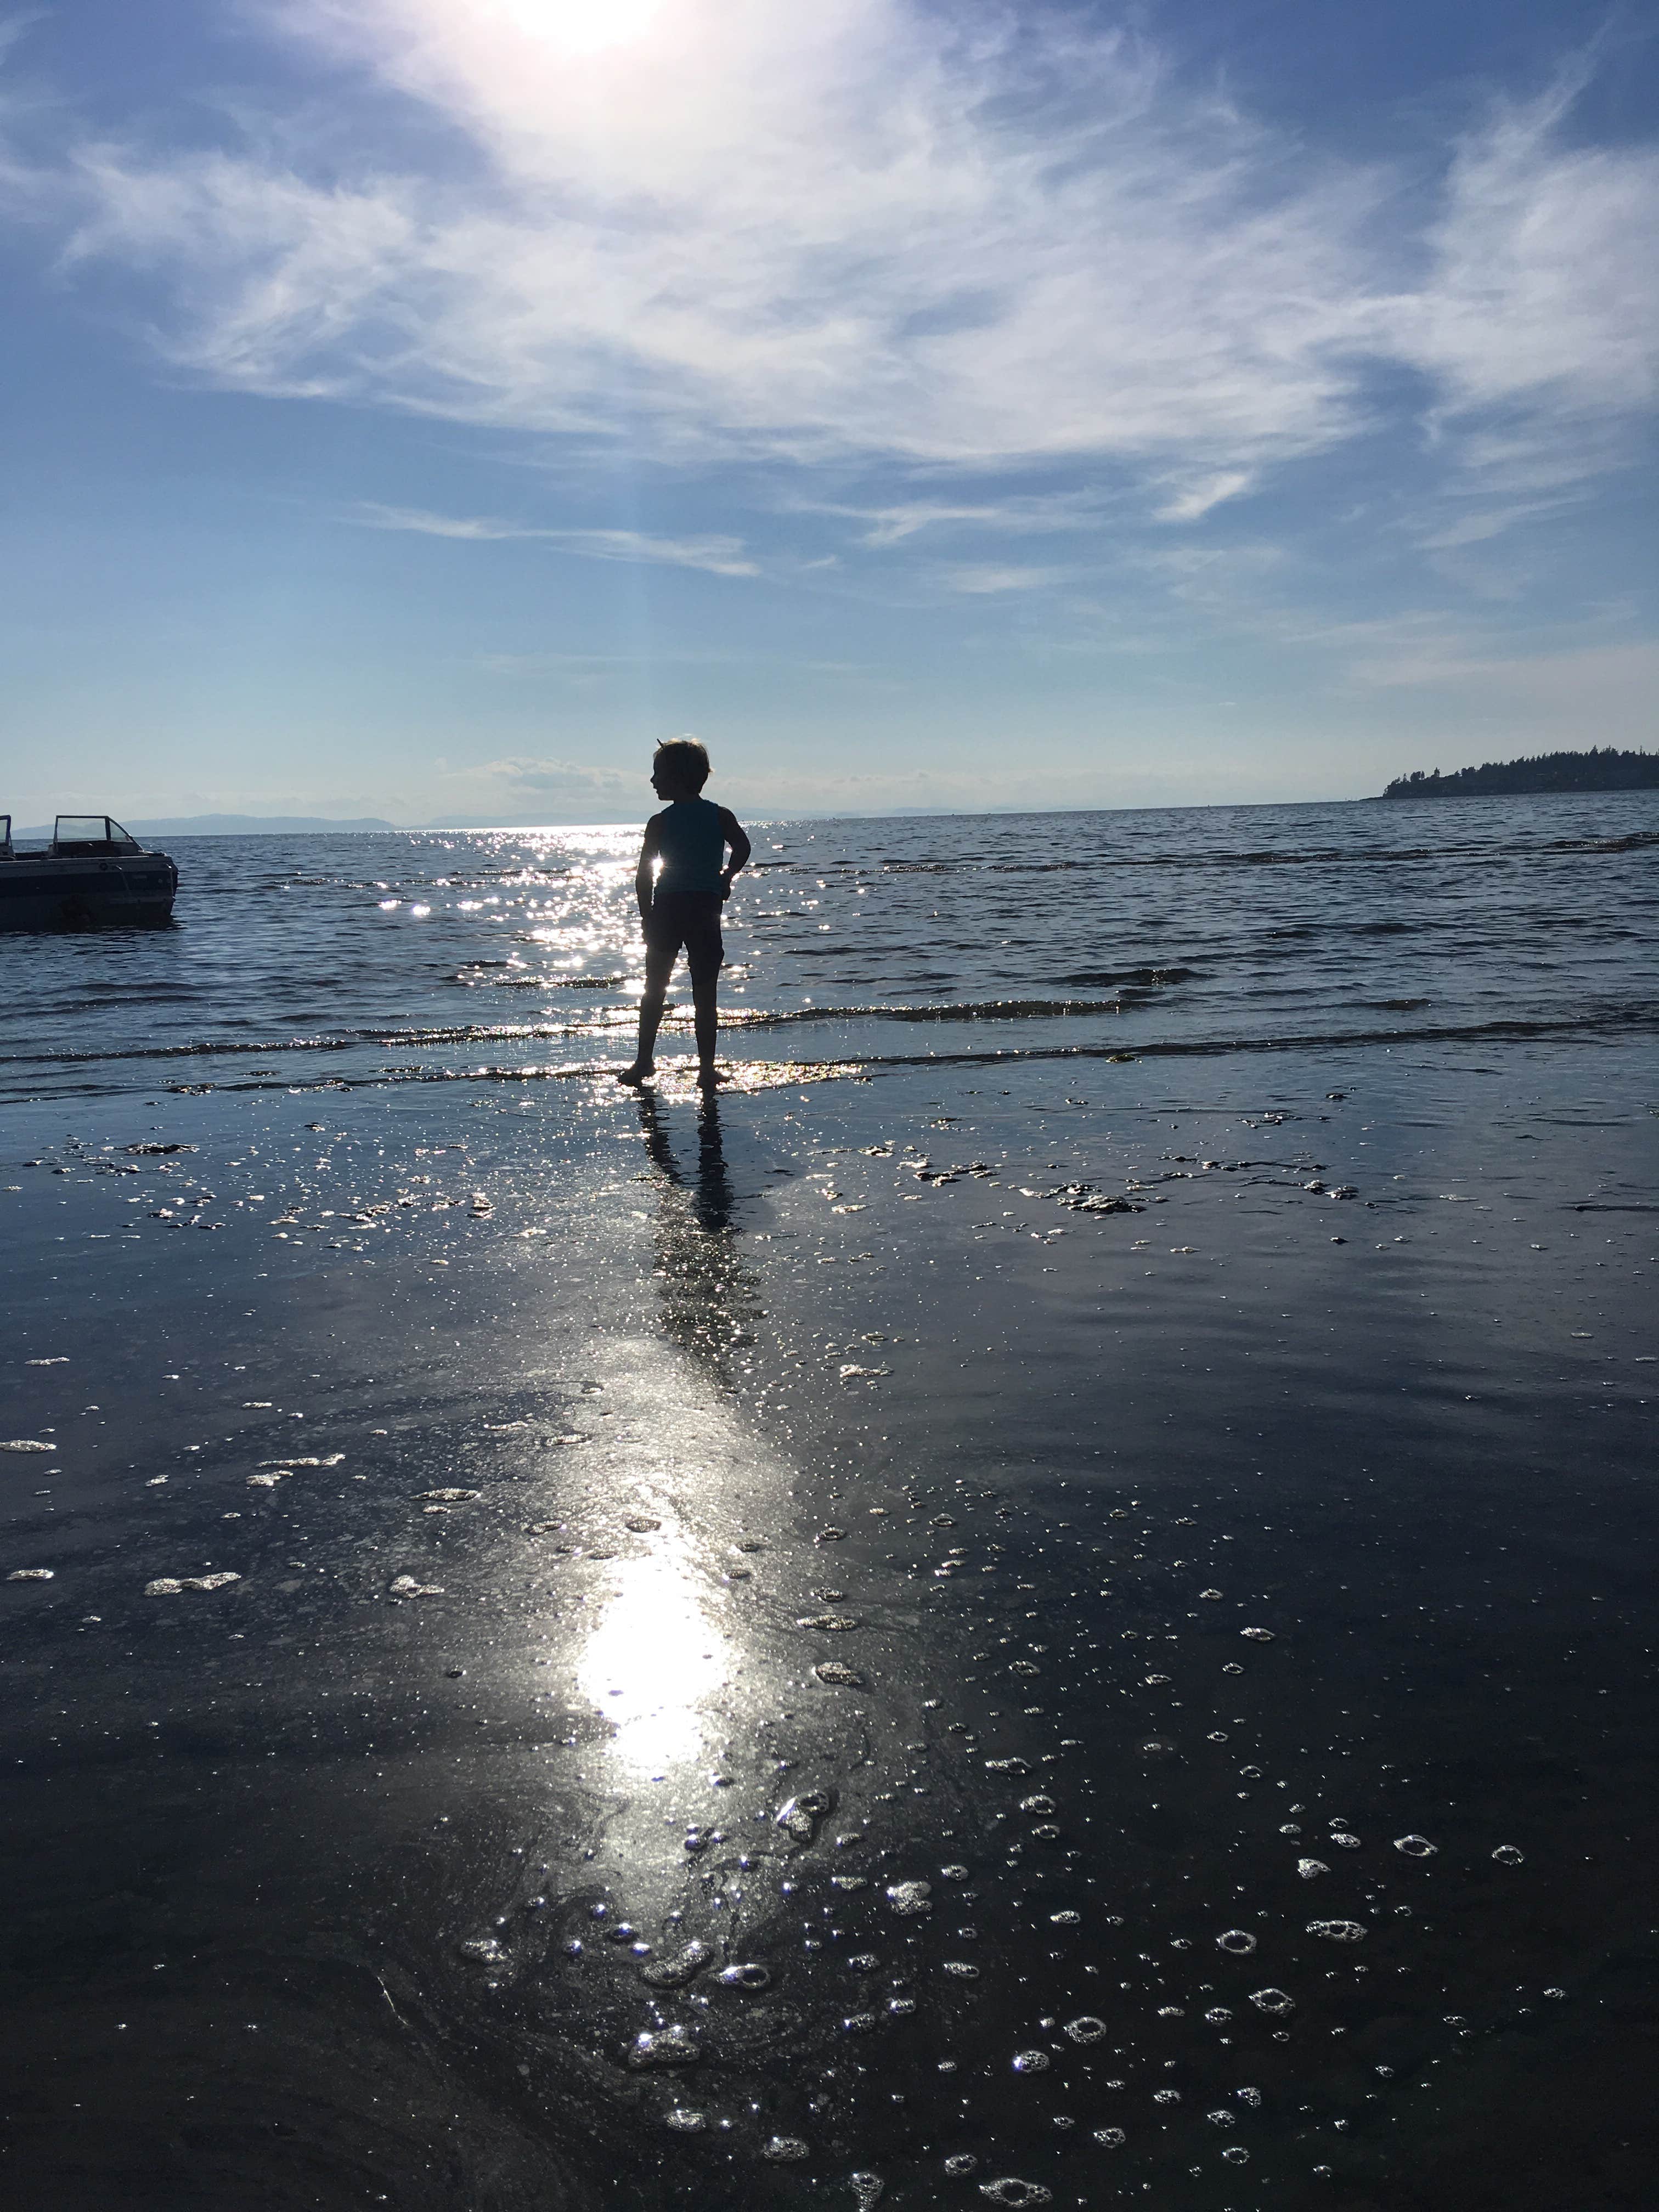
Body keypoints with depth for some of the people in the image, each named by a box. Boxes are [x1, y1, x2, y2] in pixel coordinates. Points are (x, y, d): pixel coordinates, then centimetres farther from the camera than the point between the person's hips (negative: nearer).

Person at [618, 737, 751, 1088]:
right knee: (705, 993, 3)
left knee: (654, 988, 11)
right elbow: (743, 847, -14)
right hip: (706, 909, 1)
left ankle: (644, 1061, 11)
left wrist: (647, 914, 3)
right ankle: (706, 1067, 0)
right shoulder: (721, 816, 3)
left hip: (667, 908, -1)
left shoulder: (659, 823, -1)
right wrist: (726, 878, 1)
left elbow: (644, 875, -5)